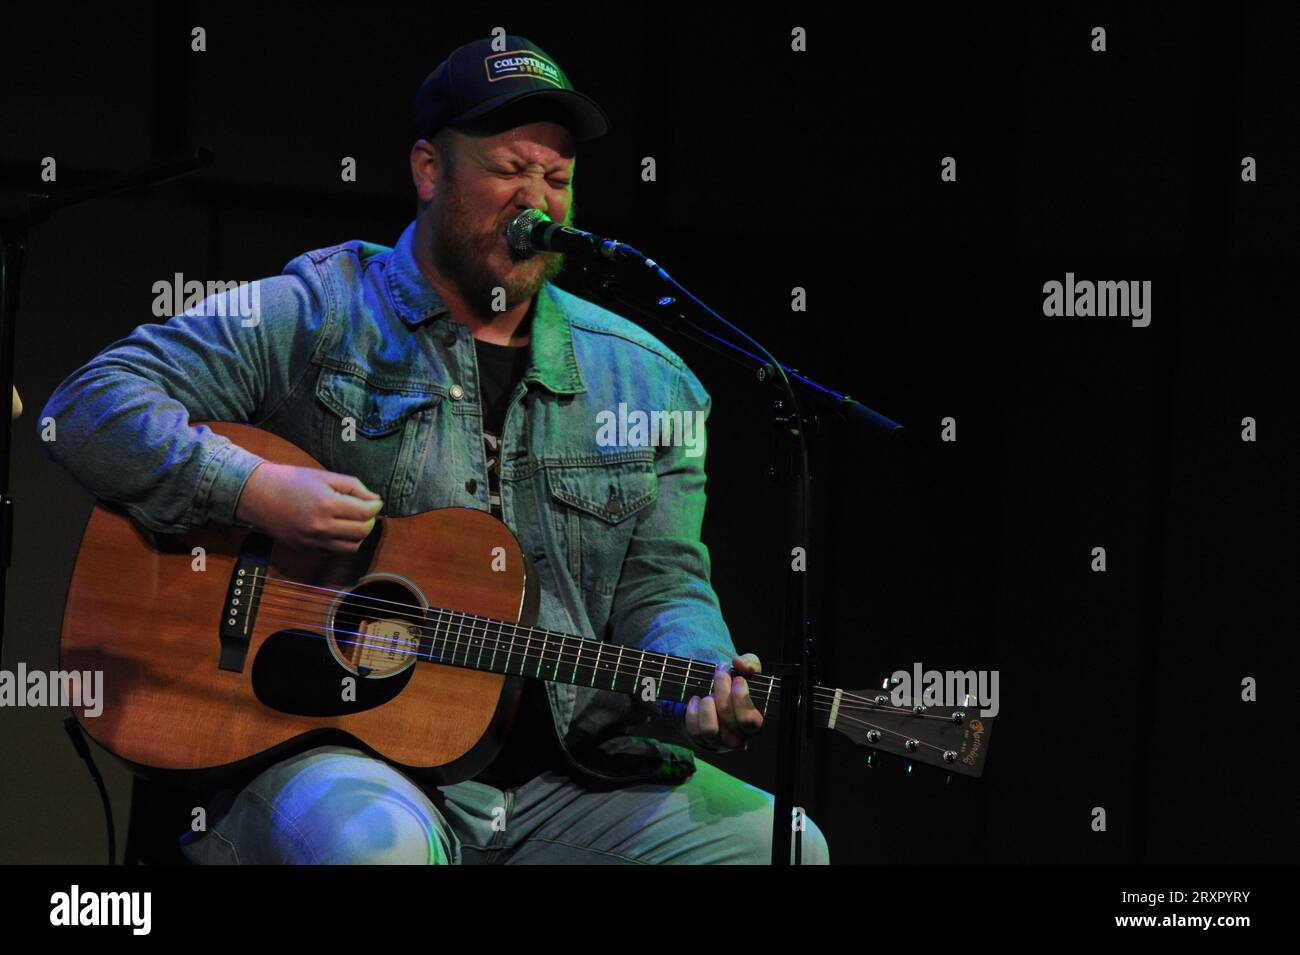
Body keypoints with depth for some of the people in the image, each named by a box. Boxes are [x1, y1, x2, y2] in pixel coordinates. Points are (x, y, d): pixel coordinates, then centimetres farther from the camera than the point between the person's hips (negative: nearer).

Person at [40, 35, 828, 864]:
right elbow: (90, 406, -3)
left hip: (563, 779, 4)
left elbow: (660, 586, 11)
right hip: (333, 757, -4)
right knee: (373, 838, -38)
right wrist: (250, 489, -17)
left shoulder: (643, 379, 14)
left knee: (782, 846, -15)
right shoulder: (316, 315, 2)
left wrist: (708, 692, -10)